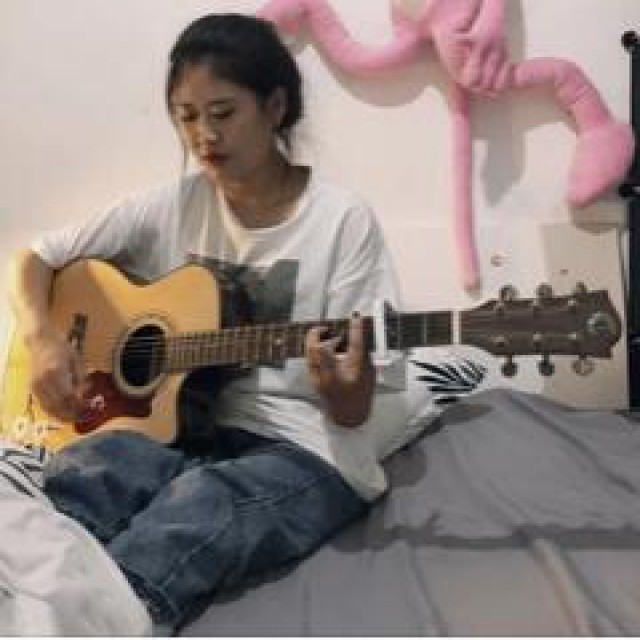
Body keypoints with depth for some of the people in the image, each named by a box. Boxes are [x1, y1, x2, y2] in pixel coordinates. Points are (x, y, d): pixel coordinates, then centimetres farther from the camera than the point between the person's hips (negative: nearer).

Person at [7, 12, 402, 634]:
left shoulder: (343, 219, -7)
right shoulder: (175, 205, 5)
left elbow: (355, 412, -7)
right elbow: (31, 259, 11)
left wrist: (340, 389, -31)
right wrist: (43, 339, -10)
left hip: (303, 449, -3)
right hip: (189, 431, 4)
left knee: (200, 502, -37)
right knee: (79, 469, -30)